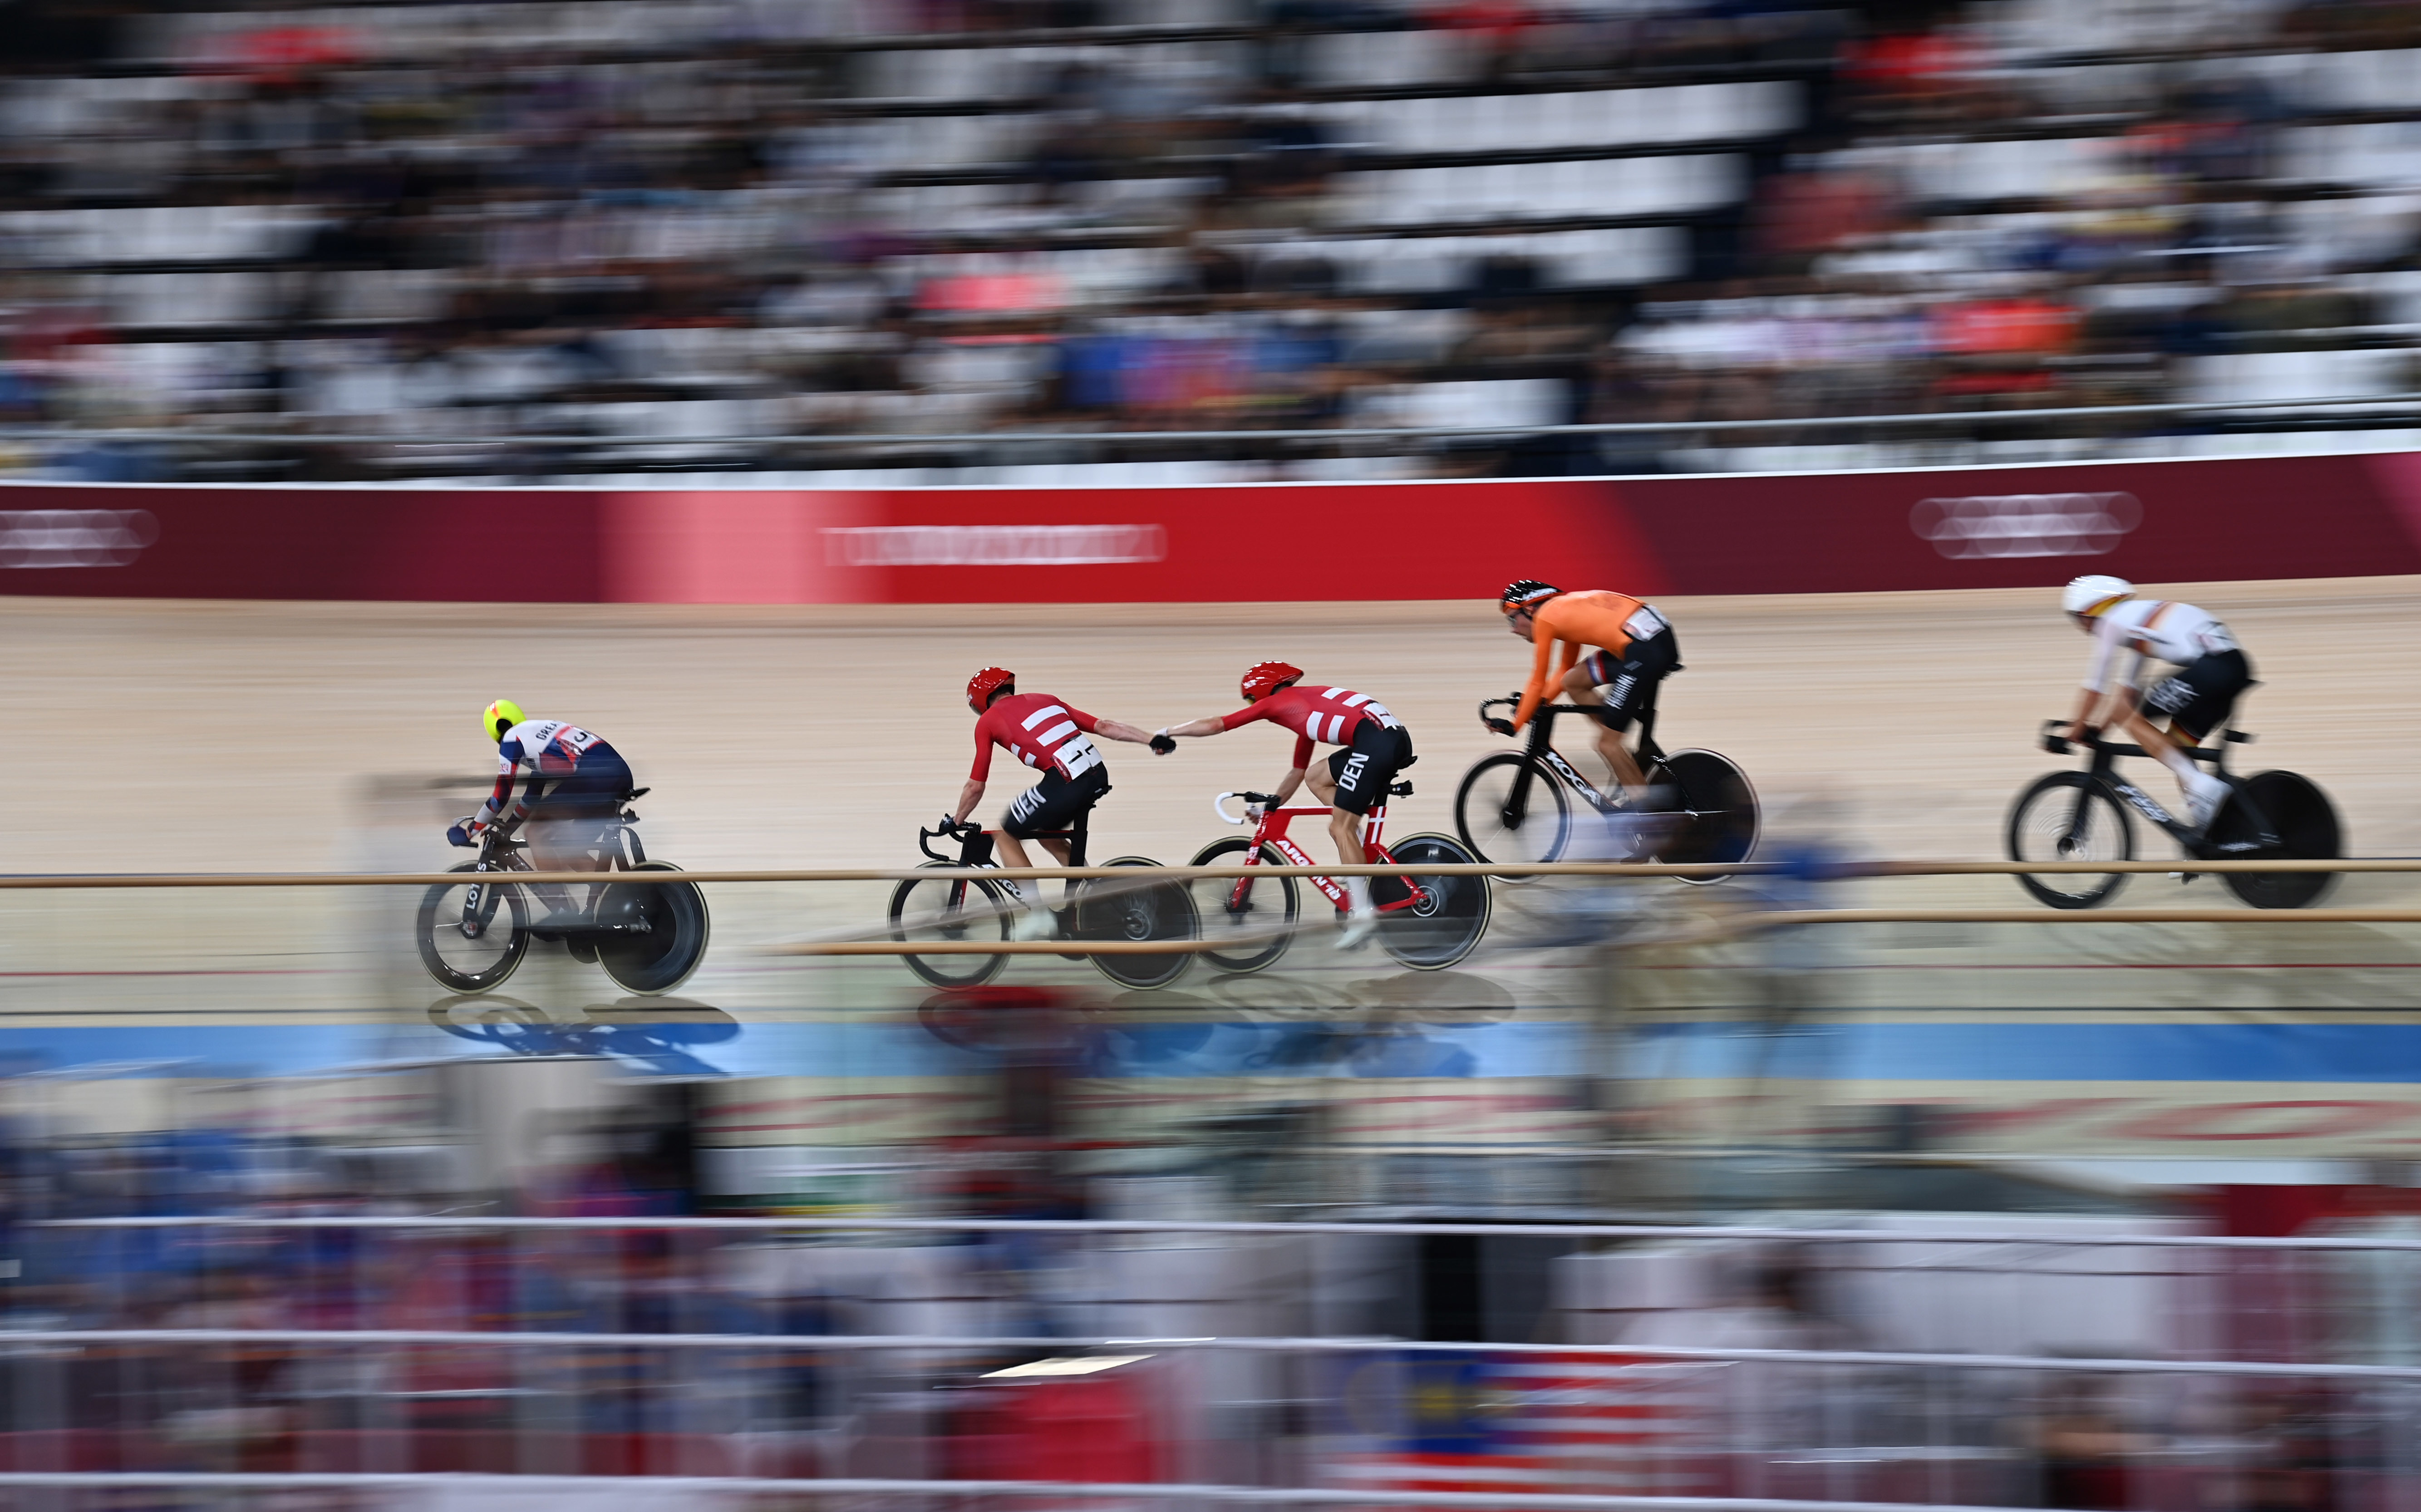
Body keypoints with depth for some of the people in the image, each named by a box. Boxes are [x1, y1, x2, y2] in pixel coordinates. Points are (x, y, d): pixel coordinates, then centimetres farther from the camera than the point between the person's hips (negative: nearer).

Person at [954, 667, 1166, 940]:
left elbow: (976, 787, 14)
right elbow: (1104, 726, 18)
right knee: (1046, 833, 31)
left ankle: (1038, 915, 12)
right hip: (1099, 776, 7)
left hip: (1065, 785, -7)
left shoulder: (988, 721, 11)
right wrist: (1153, 741, 16)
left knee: (1007, 835, 17)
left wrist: (955, 821, 29)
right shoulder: (1045, 700, 26)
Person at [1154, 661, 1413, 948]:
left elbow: (1214, 724, 15)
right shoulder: (1305, 707, 33)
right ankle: (1361, 863, 15)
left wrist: (1169, 732, 27)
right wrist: (1271, 806, 51)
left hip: (1374, 741, -9)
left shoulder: (1277, 702, 9)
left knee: (1341, 828, -4)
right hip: (1398, 740, 9)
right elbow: (1297, 772, 43)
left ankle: (1362, 913, -9)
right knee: (1317, 779, 23)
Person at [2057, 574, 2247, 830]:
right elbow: (2128, 685, 34)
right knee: (2176, 745, 18)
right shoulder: (2139, 616, 29)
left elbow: (2094, 687, 5)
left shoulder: (2112, 623, 4)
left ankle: (2201, 785, -10)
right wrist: (2097, 728, 34)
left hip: (2208, 670, -9)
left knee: (2131, 720, 1)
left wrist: (2074, 733, 14)